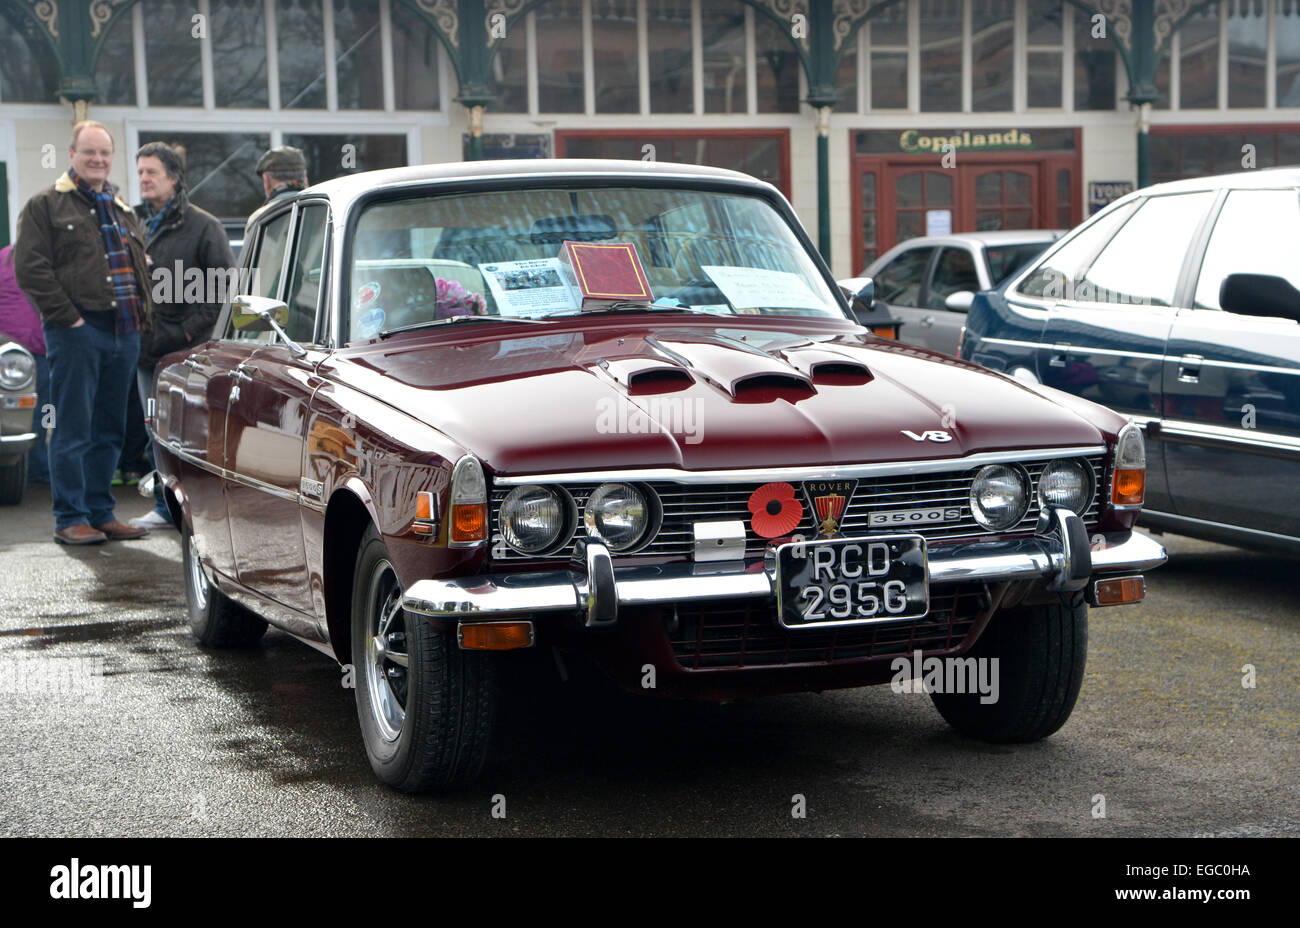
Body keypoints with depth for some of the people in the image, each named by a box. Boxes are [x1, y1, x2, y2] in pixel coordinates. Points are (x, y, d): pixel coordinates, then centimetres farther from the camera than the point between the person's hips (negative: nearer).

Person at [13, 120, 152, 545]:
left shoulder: (123, 211, 21)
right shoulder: (46, 206, 1)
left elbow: (141, 267, 27)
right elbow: (30, 268, -8)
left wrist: (140, 314, 12)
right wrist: (66, 316, -14)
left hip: (124, 334, 6)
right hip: (77, 332, -6)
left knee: (109, 431, 9)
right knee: (73, 430, -5)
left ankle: (100, 513, 16)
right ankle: (70, 519, 0)